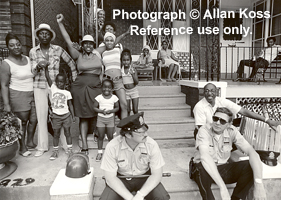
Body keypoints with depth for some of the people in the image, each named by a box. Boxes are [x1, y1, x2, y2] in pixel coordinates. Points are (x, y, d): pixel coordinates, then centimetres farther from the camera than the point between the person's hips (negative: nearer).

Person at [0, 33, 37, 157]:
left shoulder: (28, 59, 10)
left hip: (33, 94, 6)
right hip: (18, 96, -6)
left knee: (34, 119, 8)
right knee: (22, 121, 0)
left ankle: (30, 142, 27)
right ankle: (22, 147, 16)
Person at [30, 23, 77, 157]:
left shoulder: (58, 50, 0)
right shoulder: (33, 52, 4)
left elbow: (71, 63, 9)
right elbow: (33, 72, 3)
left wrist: (74, 80, 6)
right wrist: (38, 66, -19)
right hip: (39, 87, 1)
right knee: (41, 115, 4)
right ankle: (42, 146, 18)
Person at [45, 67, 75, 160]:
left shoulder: (67, 93, 0)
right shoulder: (53, 88, 2)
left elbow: (70, 105, 2)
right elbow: (47, 77, -6)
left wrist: (73, 116, -3)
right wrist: (46, 67, -16)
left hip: (66, 115, 0)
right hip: (56, 116, 1)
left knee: (67, 133, 8)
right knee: (56, 134, 8)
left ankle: (69, 150, 19)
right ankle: (55, 151, 21)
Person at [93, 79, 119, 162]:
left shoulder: (114, 97, -5)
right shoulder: (99, 97, -7)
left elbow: (117, 107, 2)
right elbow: (94, 107, -2)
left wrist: (111, 111, -16)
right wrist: (101, 111, -19)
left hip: (110, 118, 0)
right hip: (101, 118, 0)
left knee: (110, 136, 6)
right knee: (100, 136, 8)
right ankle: (99, 152, 22)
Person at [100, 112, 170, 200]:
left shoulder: (152, 145, -21)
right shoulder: (112, 147, -23)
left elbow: (157, 174, -13)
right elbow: (111, 177, -15)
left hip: (145, 177, 1)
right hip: (121, 179, 0)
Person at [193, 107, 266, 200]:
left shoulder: (232, 131, -9)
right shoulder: (204, 130, -21)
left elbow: (251, 152, -18)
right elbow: (205, 156, -36)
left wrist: (258, 183, -32)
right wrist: (222, 187, -44)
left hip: (223, 169, 4)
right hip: (206, 170, -4)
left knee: (250, 166, -20)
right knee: (202, 168, -38)